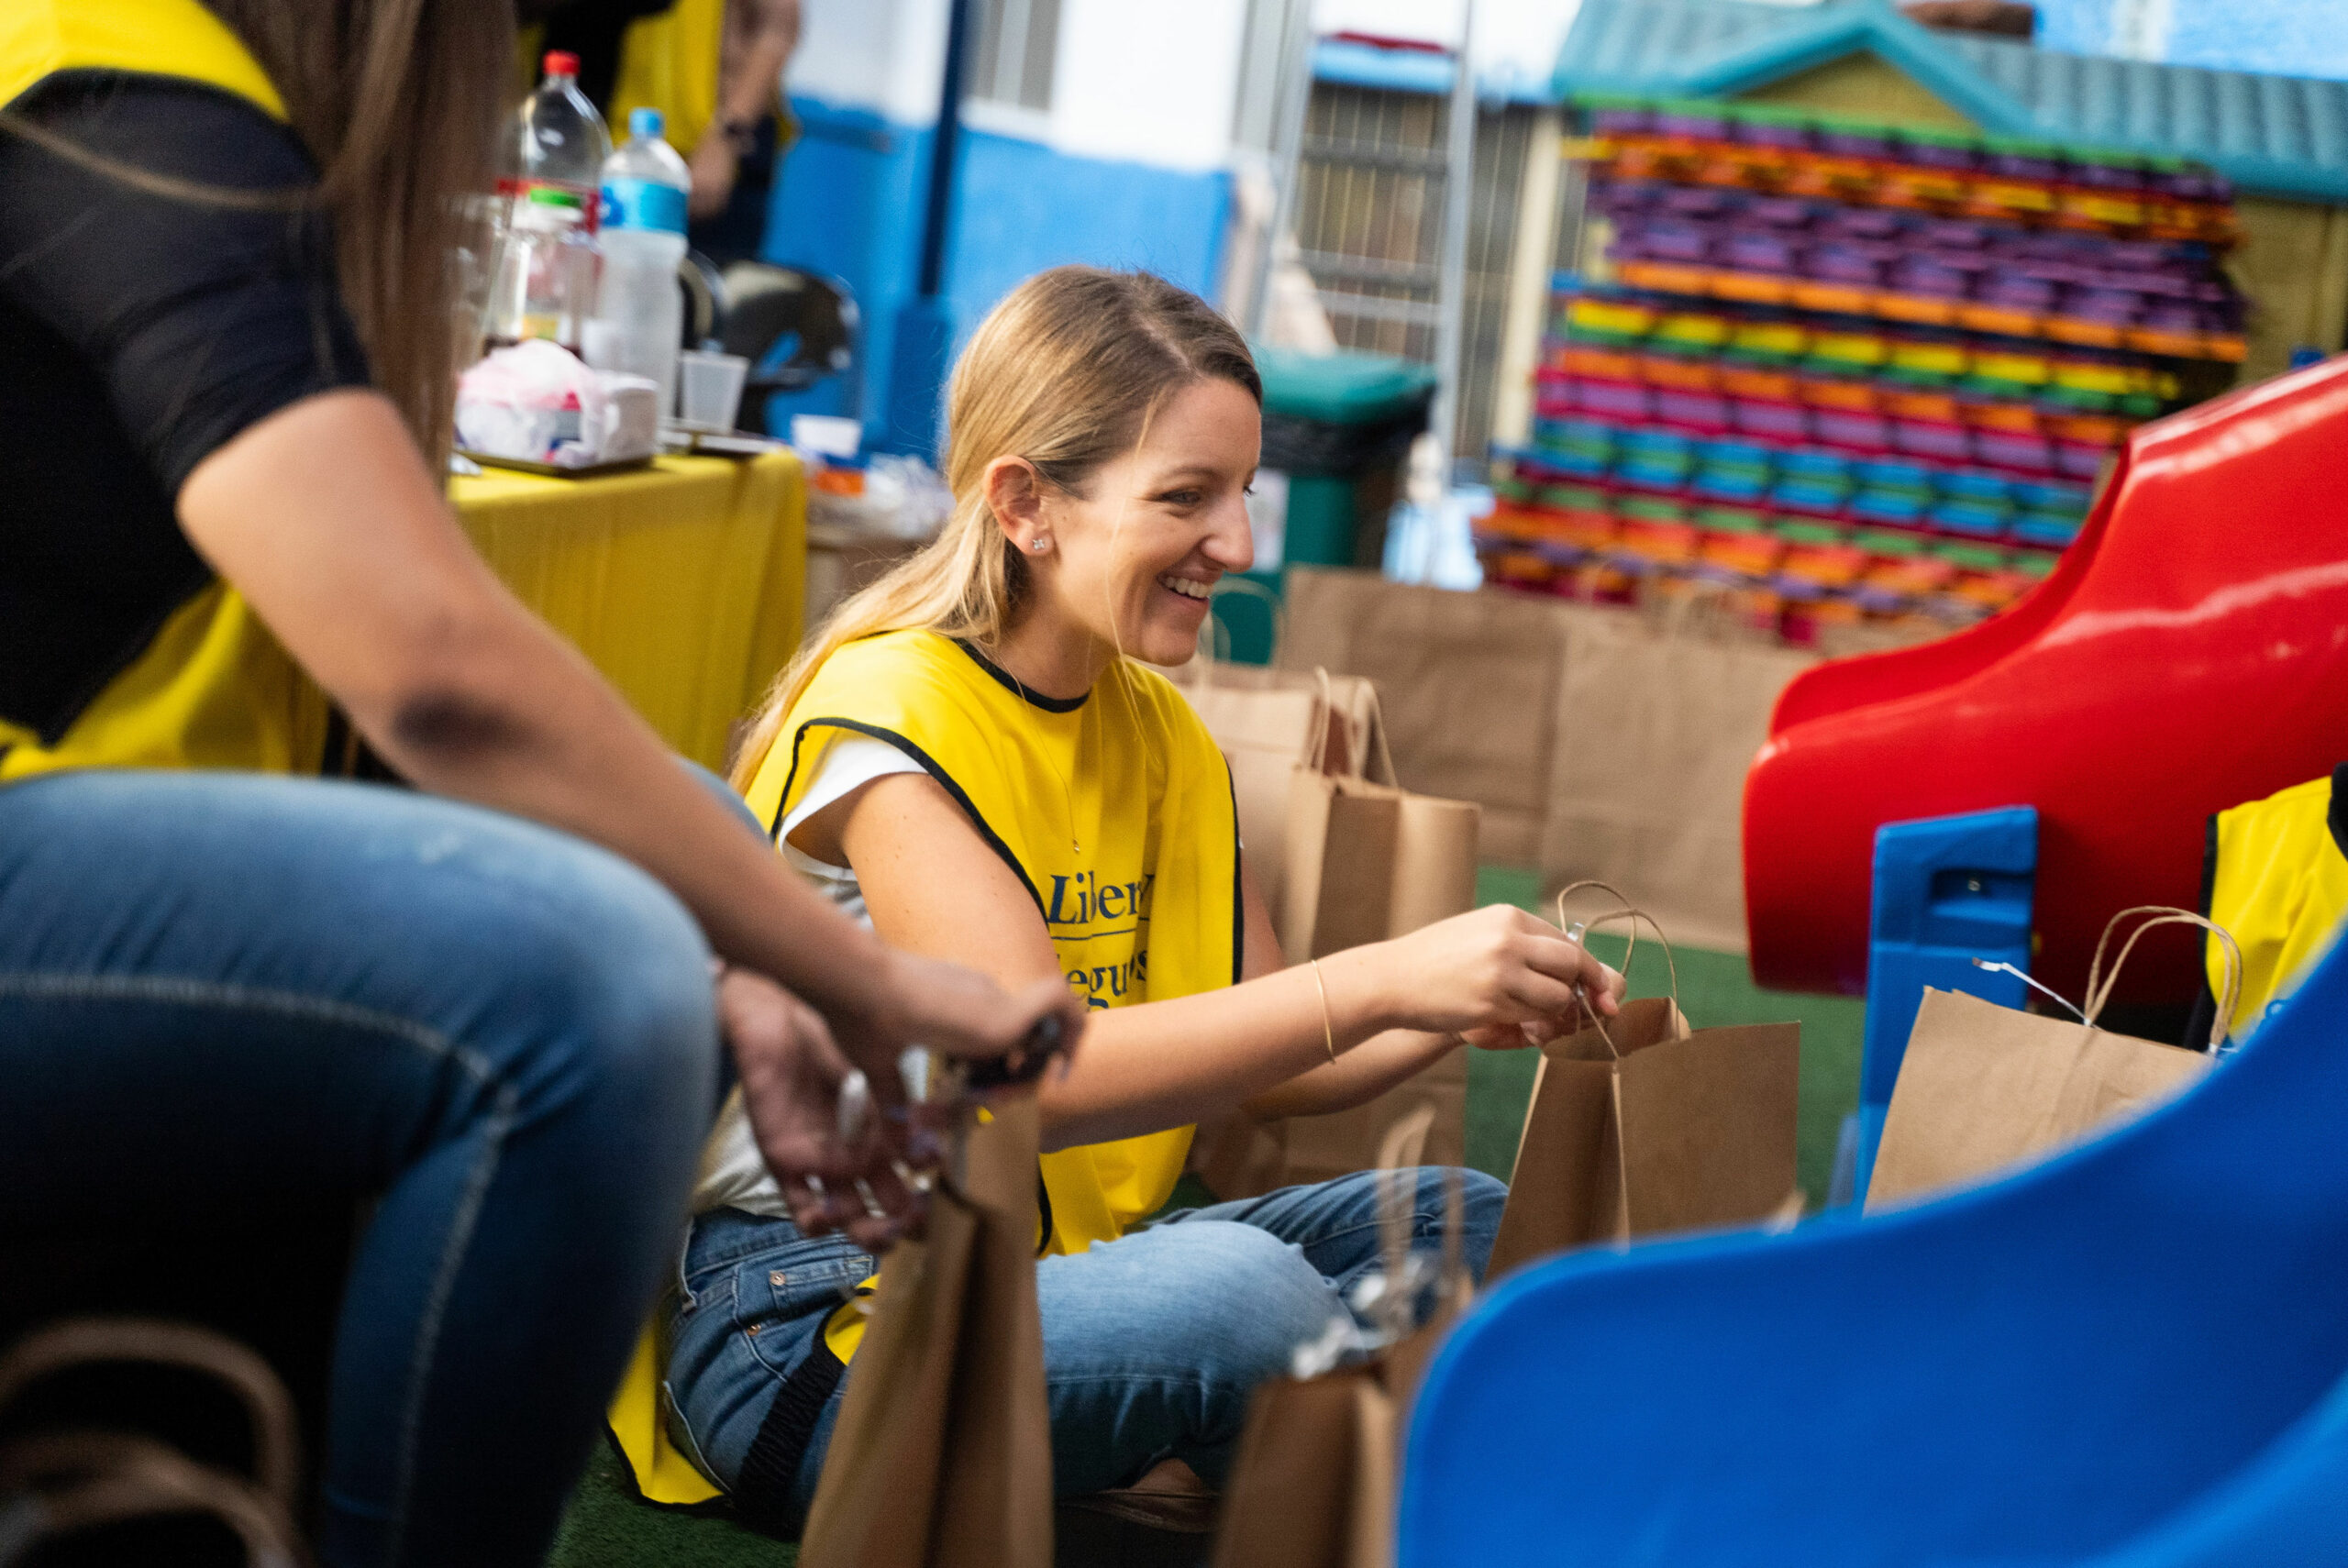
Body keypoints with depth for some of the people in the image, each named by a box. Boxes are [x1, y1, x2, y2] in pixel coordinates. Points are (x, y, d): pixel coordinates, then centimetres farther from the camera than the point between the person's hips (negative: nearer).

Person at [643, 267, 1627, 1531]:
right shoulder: (886, 713, -15)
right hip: (809, 1331, -9)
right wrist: (1384, 983, -31)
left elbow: (1253, 1057, 11)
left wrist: (1466, 1014, -8)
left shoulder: (1158, 732, 11)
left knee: (1470, 1222, 0)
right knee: (1237, 1283, -32)